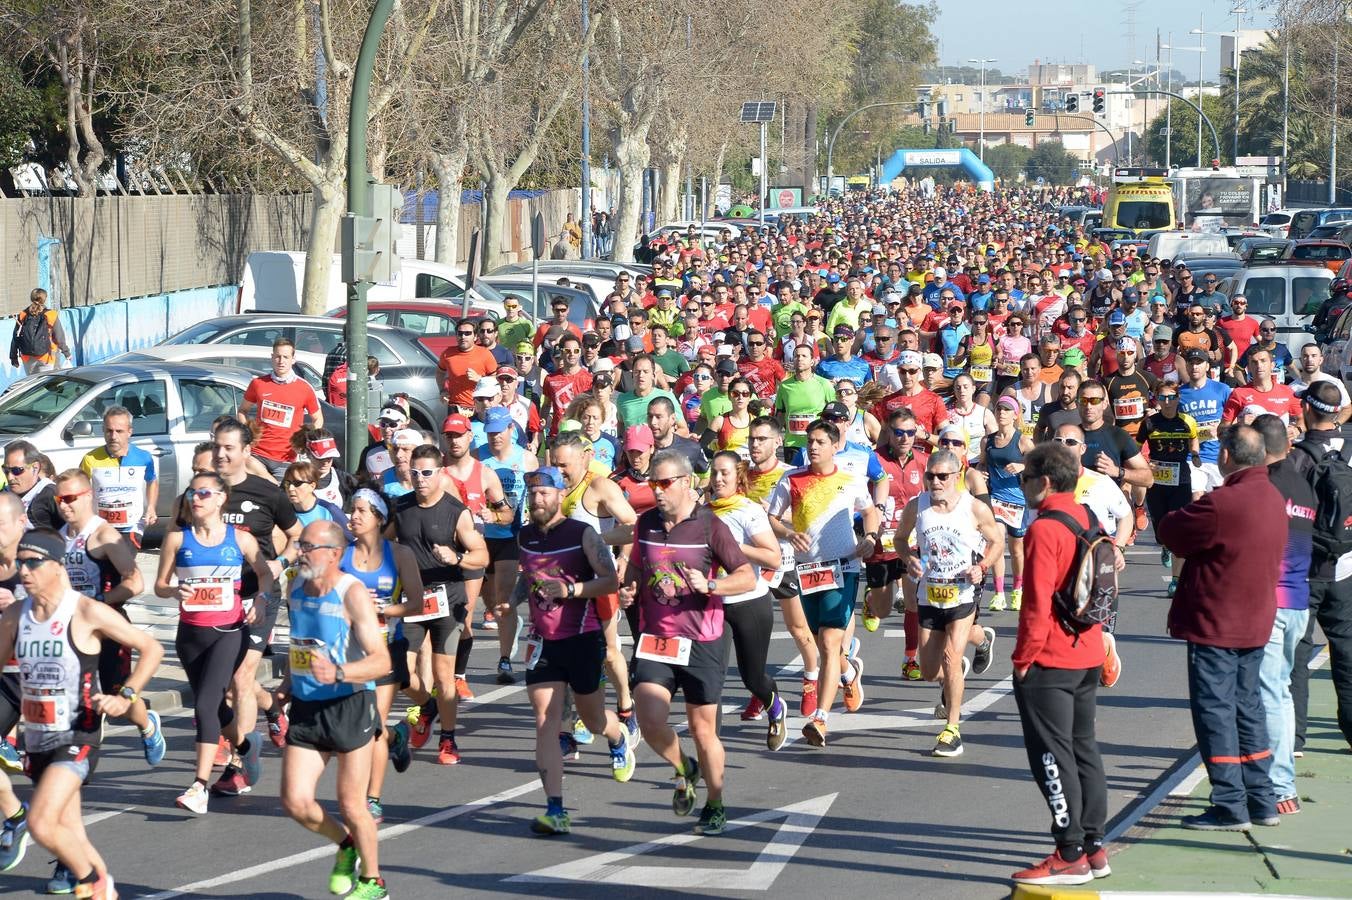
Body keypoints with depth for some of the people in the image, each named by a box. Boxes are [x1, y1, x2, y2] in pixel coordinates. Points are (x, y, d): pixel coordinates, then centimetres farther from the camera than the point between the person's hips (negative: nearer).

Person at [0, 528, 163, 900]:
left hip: (77, 736, -6)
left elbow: (151, 648, -6)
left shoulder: (87, 613, -12)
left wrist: (125, 697, -16)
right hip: (37, 739, 6)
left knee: (41, 823, -20)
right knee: (69, 835, 10)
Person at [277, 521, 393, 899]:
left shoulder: (352, 594, -15)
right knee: (295, 802, -3)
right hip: (305, 708, 6)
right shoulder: (295, 587, 6)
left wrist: (338, 673, -34)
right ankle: (345, 844, 27)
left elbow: (381, 661, -19)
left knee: (350, 804, 2)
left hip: (349, 705, -6)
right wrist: (289, 681, 11)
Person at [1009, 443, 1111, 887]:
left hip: (1049, 663, -9)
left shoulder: (1044, 530, -19)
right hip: (1088, 657, 9)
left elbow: (1037, 603, -20)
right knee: (1083, 748, 15)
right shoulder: (1087, 520, 8)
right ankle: (1094, 846, 19)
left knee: (1052, 757, -2)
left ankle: (1071, 856, -1)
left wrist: (1023, 657, -11)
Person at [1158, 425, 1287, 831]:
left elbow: (1170, 533, -13)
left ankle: (1230, 805, -2)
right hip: (1256, 621, 8)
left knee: (1215, 709, -2)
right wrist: (1201, 512, 5)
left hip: (1216, 624, -8)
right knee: (1247, 706, 16)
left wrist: (1189, 511, 6)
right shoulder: (1273, 498, 6)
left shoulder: (1222, 504, -22)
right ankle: (1262, 801, 19)